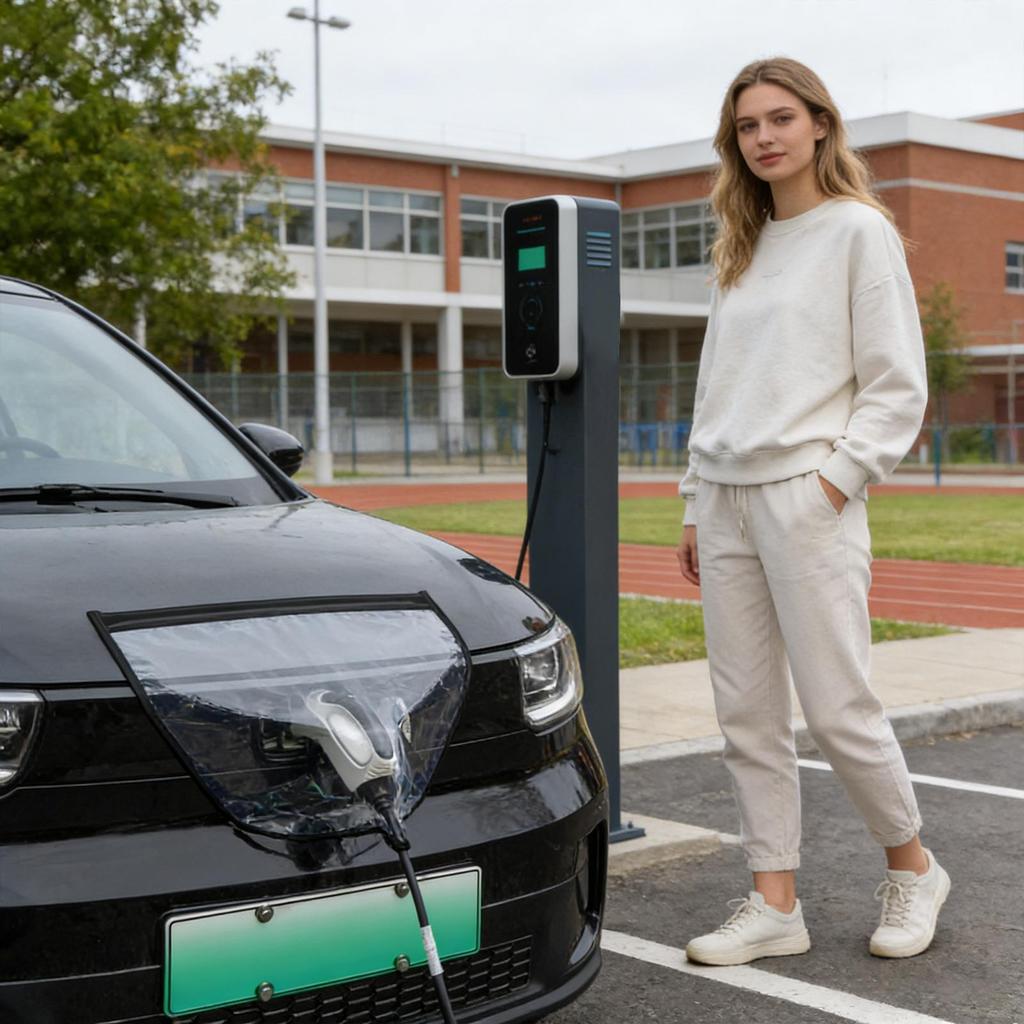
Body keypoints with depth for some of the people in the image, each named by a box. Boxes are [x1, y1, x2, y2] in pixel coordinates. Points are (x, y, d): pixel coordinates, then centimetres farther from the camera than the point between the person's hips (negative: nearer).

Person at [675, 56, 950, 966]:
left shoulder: (859, 231, 0)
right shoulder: (742, 249, 19)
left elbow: (897, 386, -5)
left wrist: (834, 482, -14)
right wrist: (696, 506, 14)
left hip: (808, 498, -6)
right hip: (724, 501, 6)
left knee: (837, 708, -5)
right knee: (747, 715, 4)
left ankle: (912, 869, 18)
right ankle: (774, 905, 12)